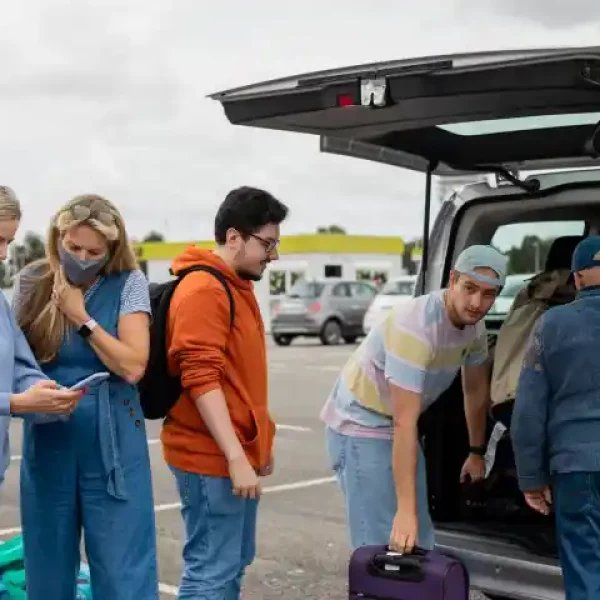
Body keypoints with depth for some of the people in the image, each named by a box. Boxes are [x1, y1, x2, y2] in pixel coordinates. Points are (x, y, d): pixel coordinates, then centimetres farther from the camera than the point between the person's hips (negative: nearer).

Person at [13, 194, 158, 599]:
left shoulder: (128, 284, -5)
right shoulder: (32, 282, 3)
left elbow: (133, 366, -12)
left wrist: (82, 316, -13)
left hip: (112, 445, -2)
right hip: (47, 444, 3)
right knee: (48, 565, 11)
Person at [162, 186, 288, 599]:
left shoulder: (237, 286, 16)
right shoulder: (204, 290, -16)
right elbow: (201, 378, -23)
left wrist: (260, 442, 21)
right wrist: (236, 457, -25)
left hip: (238, 452, 10)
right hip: (213, 456, -10)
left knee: (235, 564, 17)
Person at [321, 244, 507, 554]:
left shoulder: (473, 325, -6)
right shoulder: (415, 327, -32)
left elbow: (476, 391, 12)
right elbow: (404, 424, -34)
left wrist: (476, 452, 19)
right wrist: (405, 509, -36)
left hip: (399, 426, 8)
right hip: (360, 424, -8)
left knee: (420, 541, 11)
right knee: (385, 544, -12)